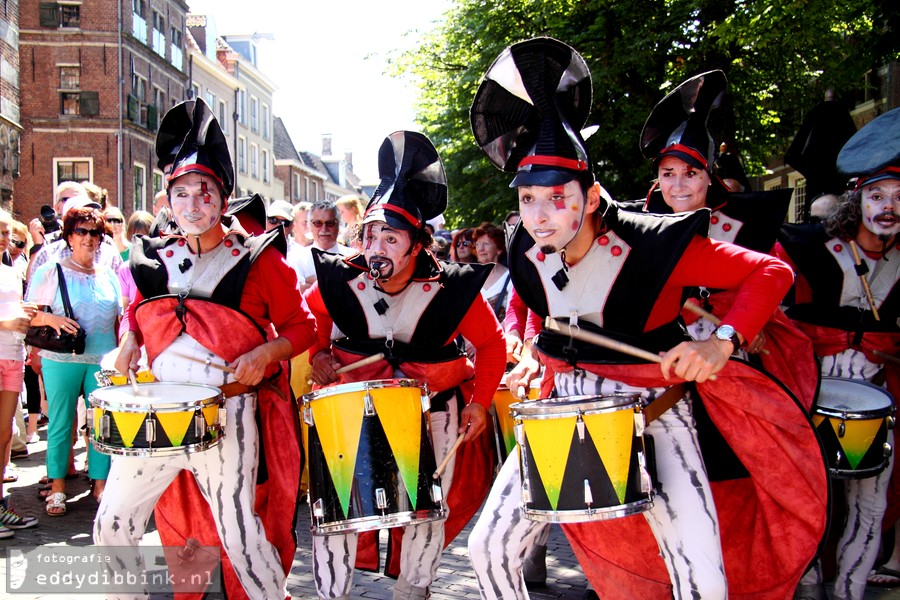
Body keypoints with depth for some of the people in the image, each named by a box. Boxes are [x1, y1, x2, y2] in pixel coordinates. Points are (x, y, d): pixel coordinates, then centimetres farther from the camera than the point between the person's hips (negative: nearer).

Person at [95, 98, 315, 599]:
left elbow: (302, 327, 1)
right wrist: (129, 342, 6)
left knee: (239, 534, -1)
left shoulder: (258, 259, -3)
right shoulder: (155, 258, 9)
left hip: (226, 413, -5)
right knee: (111, 525, 9)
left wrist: (265, 354, -16)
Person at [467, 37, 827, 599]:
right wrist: (535, 354, 1)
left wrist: (722, 343, -29)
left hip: (651, 411, -4)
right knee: (488, 548, 2)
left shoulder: (650, 246, -22)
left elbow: (772, 272, -17)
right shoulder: (529, 255, -6)